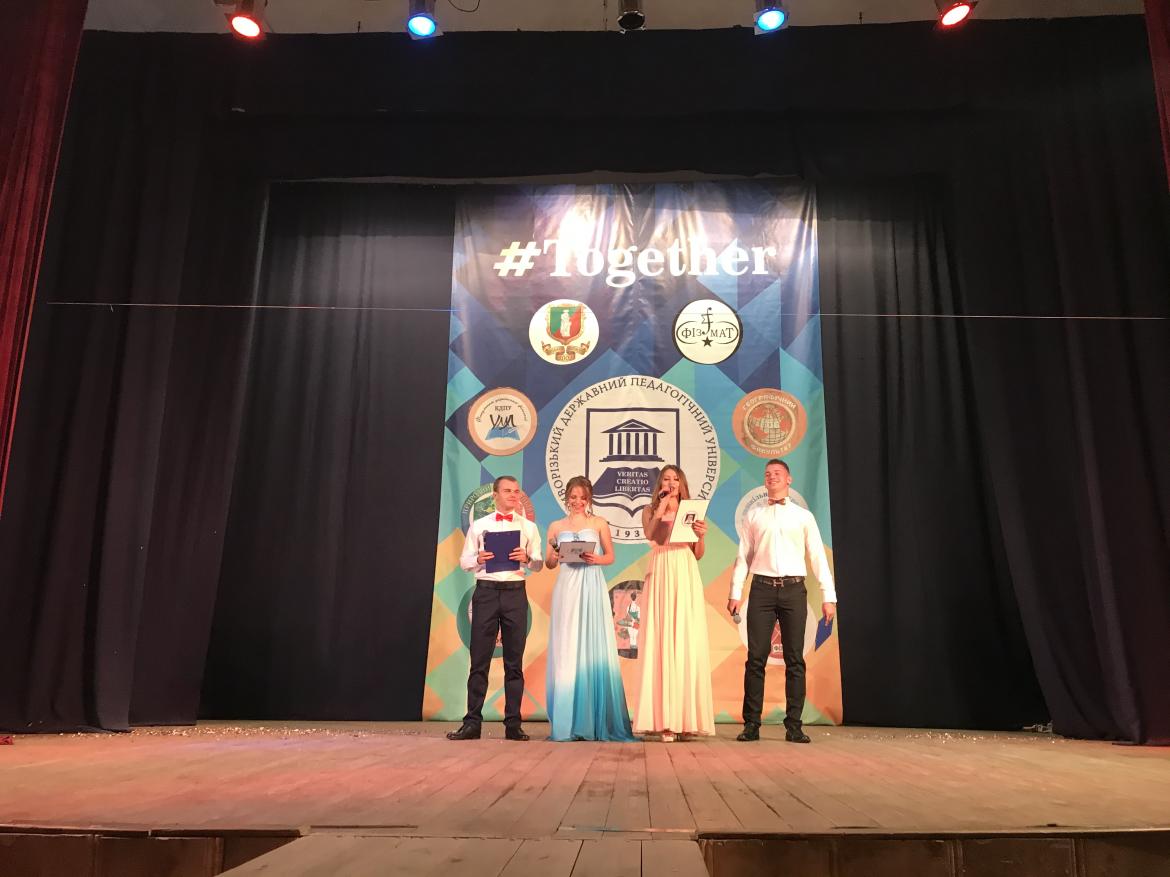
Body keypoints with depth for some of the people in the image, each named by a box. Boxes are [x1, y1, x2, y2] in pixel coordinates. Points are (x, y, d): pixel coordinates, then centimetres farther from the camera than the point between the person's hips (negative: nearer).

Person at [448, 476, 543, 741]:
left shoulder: (528, 527, 11)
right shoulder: (479, 525, 11)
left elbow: (539, 564, 8)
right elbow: (464, 561, 10)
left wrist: (527, 558, -13)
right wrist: (478, 559, -11)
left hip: (515, 592, 1)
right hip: (486, 591, 0)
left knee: (514, 661, 3)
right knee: (479, 659, -1)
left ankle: (513, 724, 8)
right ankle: (472, 722, 4)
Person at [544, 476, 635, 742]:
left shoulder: (599, 523, 9)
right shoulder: (556, 527, 12)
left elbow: (610, 557, 10)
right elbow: (549, 563, 12)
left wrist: (596, 559, -10)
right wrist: (555, 557, -10)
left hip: (592, 588, -1)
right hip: (567, 588, 1)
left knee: (595, 649, -4)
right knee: (566, 650, 0)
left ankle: (598, 722, 3)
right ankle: (568, 723, 6)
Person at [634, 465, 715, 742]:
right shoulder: (650, 510, 12)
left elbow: (698, 555, 12)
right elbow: (650, 534, -11)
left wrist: (701, 536, -6)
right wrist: (662, 506, -5)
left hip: (686, 579, 1)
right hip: (661, 578, -1)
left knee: (688, 643, -3)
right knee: (661, 642, -6)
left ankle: (687, 718, 2)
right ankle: (664, 719, -4)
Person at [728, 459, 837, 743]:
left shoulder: (803, 516, 11)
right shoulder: (753, 515, 13)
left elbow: (818, 557, 8)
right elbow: (743, 557, 10)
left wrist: (829, 596, 1)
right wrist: (735, 593, 2)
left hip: (794, 589, 0)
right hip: (762, 588, 0)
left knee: (795, 659, 2)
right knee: (756, 658, -2)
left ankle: (794, 726, 7)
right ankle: (751, 724, 4)